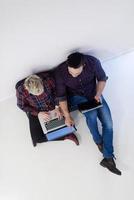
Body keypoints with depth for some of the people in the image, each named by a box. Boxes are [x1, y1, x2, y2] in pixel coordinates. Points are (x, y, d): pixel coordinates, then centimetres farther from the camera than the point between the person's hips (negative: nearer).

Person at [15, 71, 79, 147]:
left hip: (52, 106, 1)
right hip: (35, 112, -1)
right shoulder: (21, 90, -31)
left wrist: (57, 106, -17)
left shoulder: (47, 78, -30)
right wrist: (38, 113, -20)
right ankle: (66, 136, -2)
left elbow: (56, 90, -9)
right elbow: (22, 106, -12)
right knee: (37, 138, -13)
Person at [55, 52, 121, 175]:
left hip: (93, 93, 2)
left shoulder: (93, 62, -27)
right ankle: (98, 140, 1)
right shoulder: (60, 71, -28)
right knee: (92, 114, -30)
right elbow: (61, 96, -17)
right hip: (76, 96, -2)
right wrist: (67, 116, -18)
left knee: (108, 122, -10)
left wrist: (98, 94, -20)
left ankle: (108, 158, -1)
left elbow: (102, 78, -7)